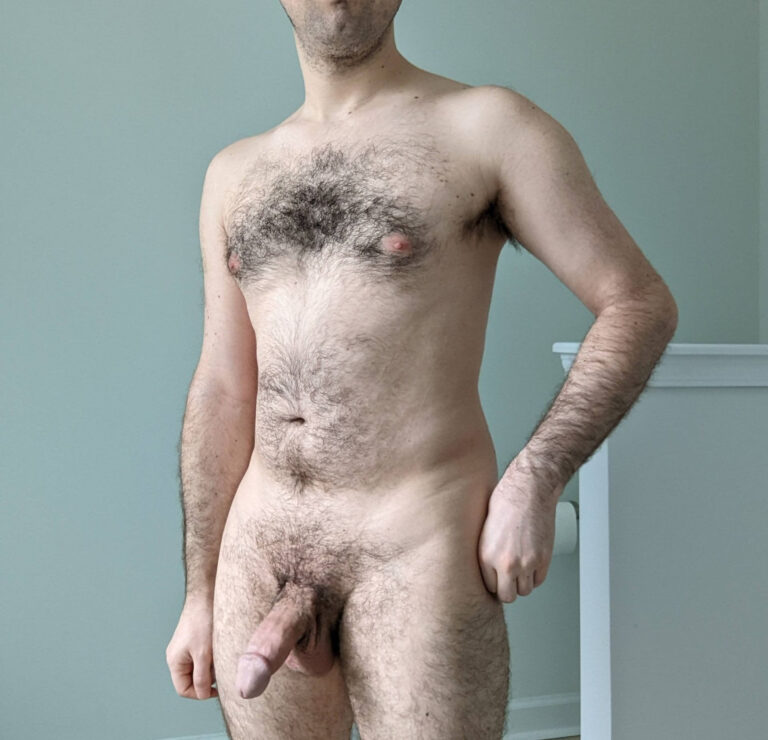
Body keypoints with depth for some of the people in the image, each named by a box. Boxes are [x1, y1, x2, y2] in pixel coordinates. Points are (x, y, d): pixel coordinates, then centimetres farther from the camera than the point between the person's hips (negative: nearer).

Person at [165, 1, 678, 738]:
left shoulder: (487, 125, -1)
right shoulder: (235, 173, 12)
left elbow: (640, 304, -3)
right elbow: (222, 394, 12)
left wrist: (531, 483, -13)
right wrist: (199, 595, 11)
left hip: (418, 544, -4)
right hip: (256, 550, 5)